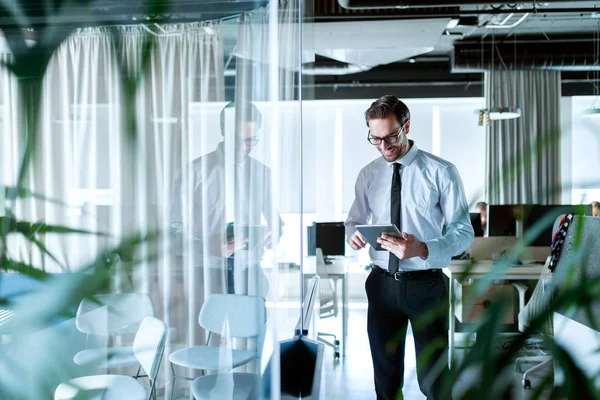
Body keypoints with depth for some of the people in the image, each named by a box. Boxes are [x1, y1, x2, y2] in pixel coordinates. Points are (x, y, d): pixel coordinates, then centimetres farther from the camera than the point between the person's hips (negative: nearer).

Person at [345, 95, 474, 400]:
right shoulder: (368, 175, 5)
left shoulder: (440, 172, -8)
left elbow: (463, 231, -11)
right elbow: (354, 220, 16)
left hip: (426, 285, -3)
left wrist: (423, 249, -30)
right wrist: (354, 234, -10)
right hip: (382, 284, 4)